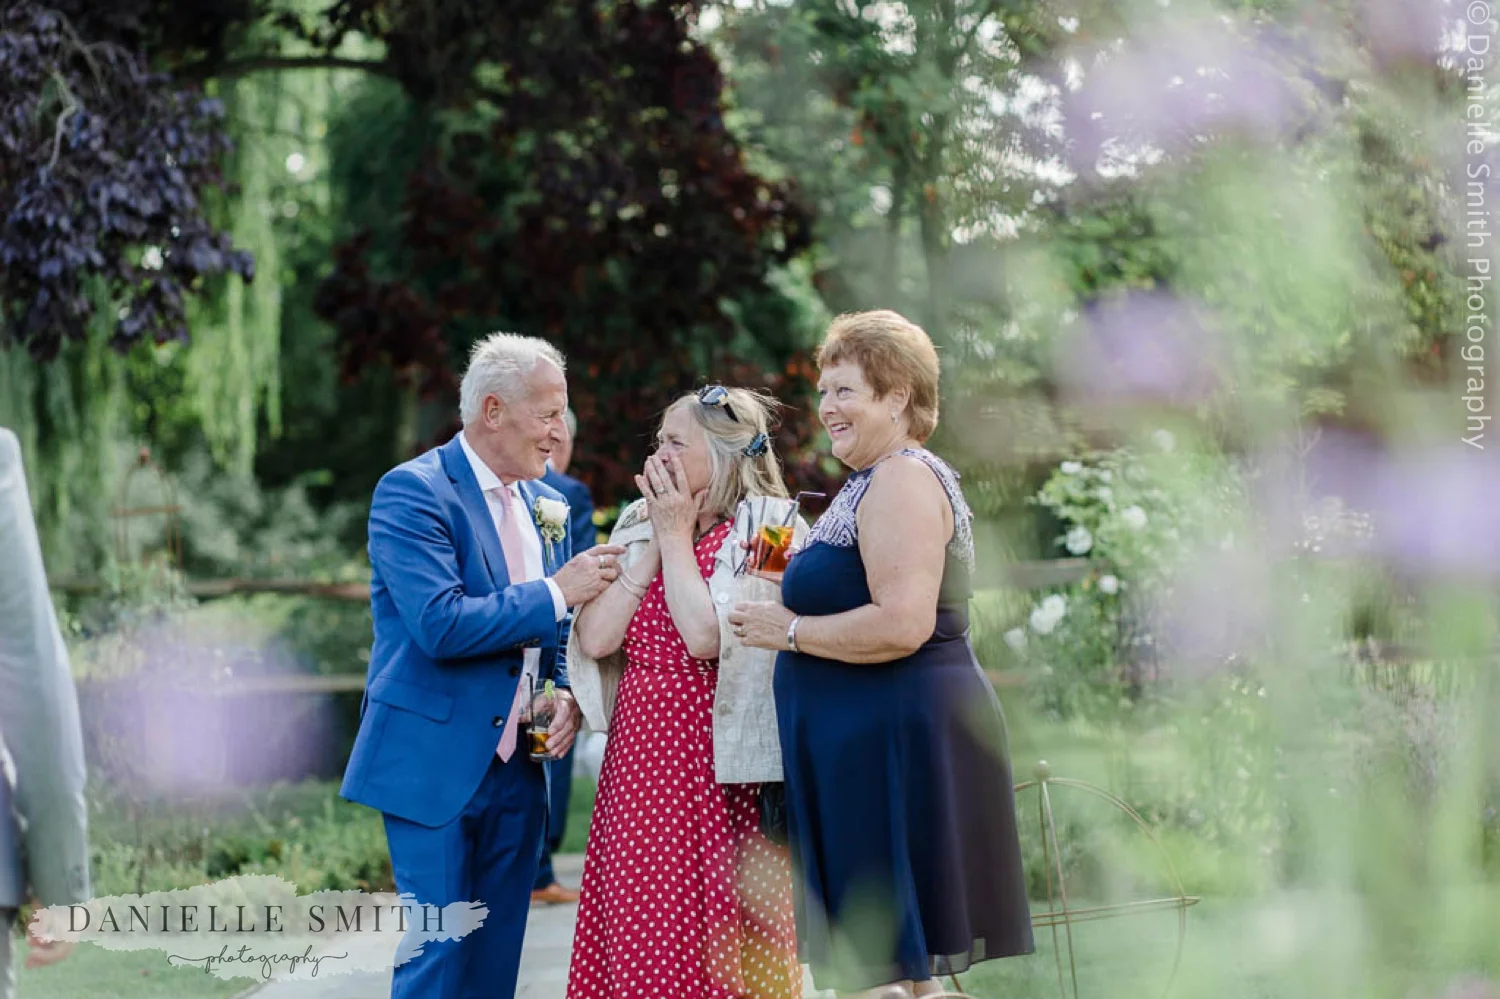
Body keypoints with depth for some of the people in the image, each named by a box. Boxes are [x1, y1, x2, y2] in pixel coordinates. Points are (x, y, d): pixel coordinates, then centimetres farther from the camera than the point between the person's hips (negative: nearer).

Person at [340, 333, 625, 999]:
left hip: (517, 766, 7)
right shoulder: (412, 491, -12)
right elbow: (440, 624, -23)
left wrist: (566, 694, -1)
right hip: (435, 763, -7)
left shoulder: (545, 505, 11)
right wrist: (556, 592, -19)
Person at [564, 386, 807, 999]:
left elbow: (704, 637, -19)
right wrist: (652, 543, 0)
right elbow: (595, 639, 1)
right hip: (637, 764, 6)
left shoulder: (768, 528, -6)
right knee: (636, 946, 6)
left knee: (722, 948, -3)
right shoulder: (637, 527, 13)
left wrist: (676, 536, -8)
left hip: (721, 773, -6)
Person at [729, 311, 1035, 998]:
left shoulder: (901, 480, -13)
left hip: (897, 743, -11)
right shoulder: (880, 483, 20)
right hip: (875, 747, 11)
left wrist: (789, 630, -14)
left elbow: (903, 625, -24)